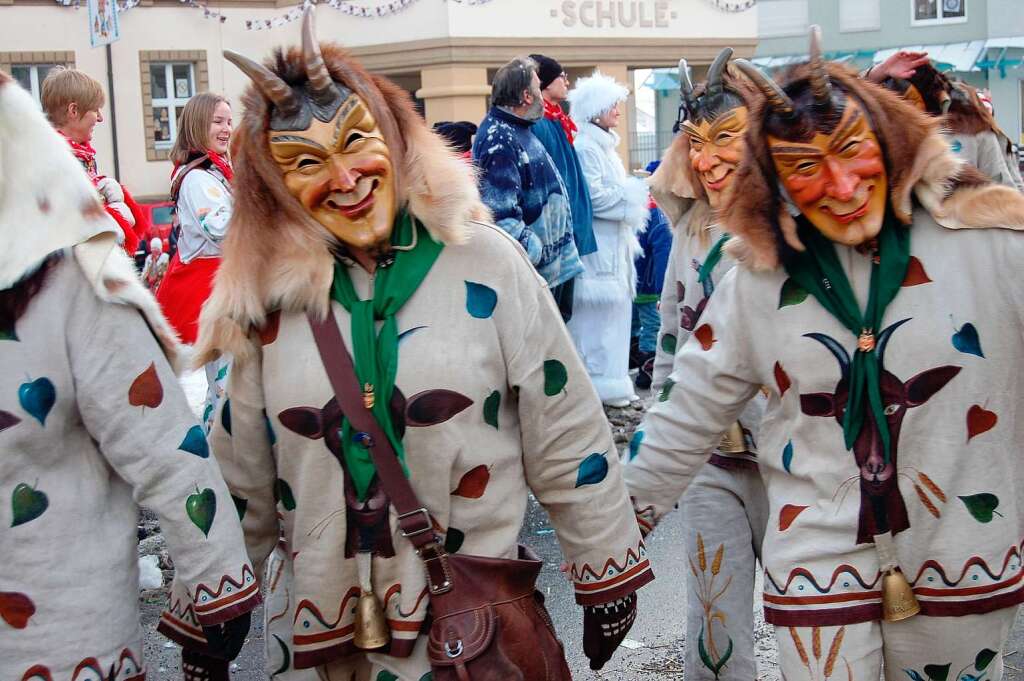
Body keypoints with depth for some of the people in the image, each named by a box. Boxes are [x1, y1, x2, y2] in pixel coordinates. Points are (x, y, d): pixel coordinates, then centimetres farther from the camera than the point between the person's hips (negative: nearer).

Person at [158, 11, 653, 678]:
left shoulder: (484, 263, -10)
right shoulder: (270, 297, -3)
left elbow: (567, 439, -5)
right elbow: (241, 481, 7)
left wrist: (609, 575, 0)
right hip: (329, 622, 3)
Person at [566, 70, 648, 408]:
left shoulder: (603, 144, 18)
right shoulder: (585, 147, -14)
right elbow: (593, 196, -21)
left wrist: (632, 190, 8)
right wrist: (633, 194, -11)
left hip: (611, 244, 10)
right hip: (596, 245, -10)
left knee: (611, 310, 12)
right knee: (597, 313, -6)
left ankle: (609, 379, 19)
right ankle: (600, 383, -1)